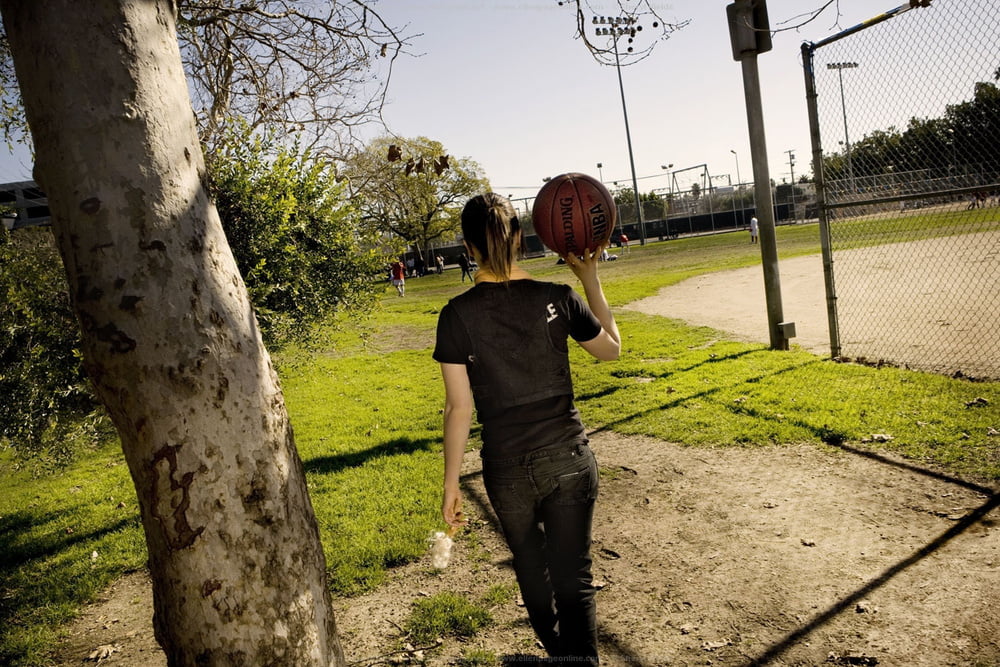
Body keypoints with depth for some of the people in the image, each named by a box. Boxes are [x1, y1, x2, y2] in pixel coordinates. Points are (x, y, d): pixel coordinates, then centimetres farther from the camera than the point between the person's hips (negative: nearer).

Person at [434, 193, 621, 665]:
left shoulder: (457, 315, -11)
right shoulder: (557, 299, -8)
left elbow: (459, 407, -10)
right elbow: (611, 347, 10)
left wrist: (451, 485, 0)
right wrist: (590, 277, 12)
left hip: (507, 469, 1)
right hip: (569, 460, 0)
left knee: (531, 569, 25)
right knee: (573, 578, 12)